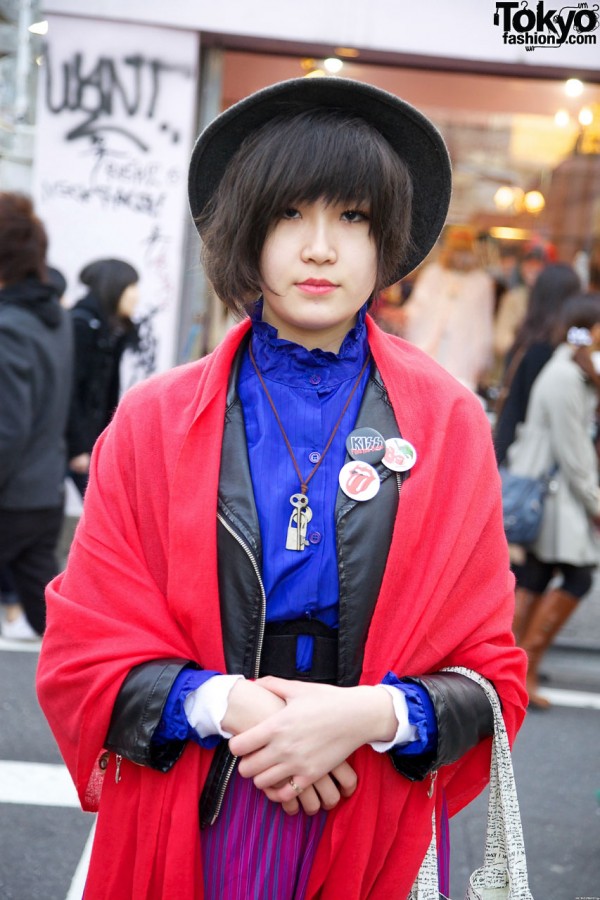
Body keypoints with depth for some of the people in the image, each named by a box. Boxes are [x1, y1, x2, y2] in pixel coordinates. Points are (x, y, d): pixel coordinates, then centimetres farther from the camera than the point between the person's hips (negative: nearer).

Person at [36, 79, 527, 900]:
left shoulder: (449, 424, -1)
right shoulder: (154, 423, -2)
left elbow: (492, 677, -2)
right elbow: (83, 657, -3)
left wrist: (372, 715, -20)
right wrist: (225, 704, -19)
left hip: (372, 831, 0)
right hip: (182, 830, 0)